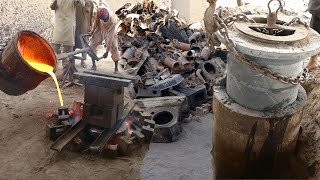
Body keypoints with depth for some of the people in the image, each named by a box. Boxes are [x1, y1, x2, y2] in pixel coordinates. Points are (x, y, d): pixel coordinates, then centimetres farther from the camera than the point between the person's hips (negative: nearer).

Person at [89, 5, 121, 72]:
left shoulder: (113, 22, -40)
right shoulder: (100, 11, -33)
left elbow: (110, 38, -35)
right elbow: (96, 20, -8)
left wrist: (107, 52, -32)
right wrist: (93, 30, 1)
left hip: (109, 32, -4)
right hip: (100, 30, 4)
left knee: (114, 48, -12)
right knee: (92, 45, -2)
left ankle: (116, 68, 3)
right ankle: (94, 65, 11)